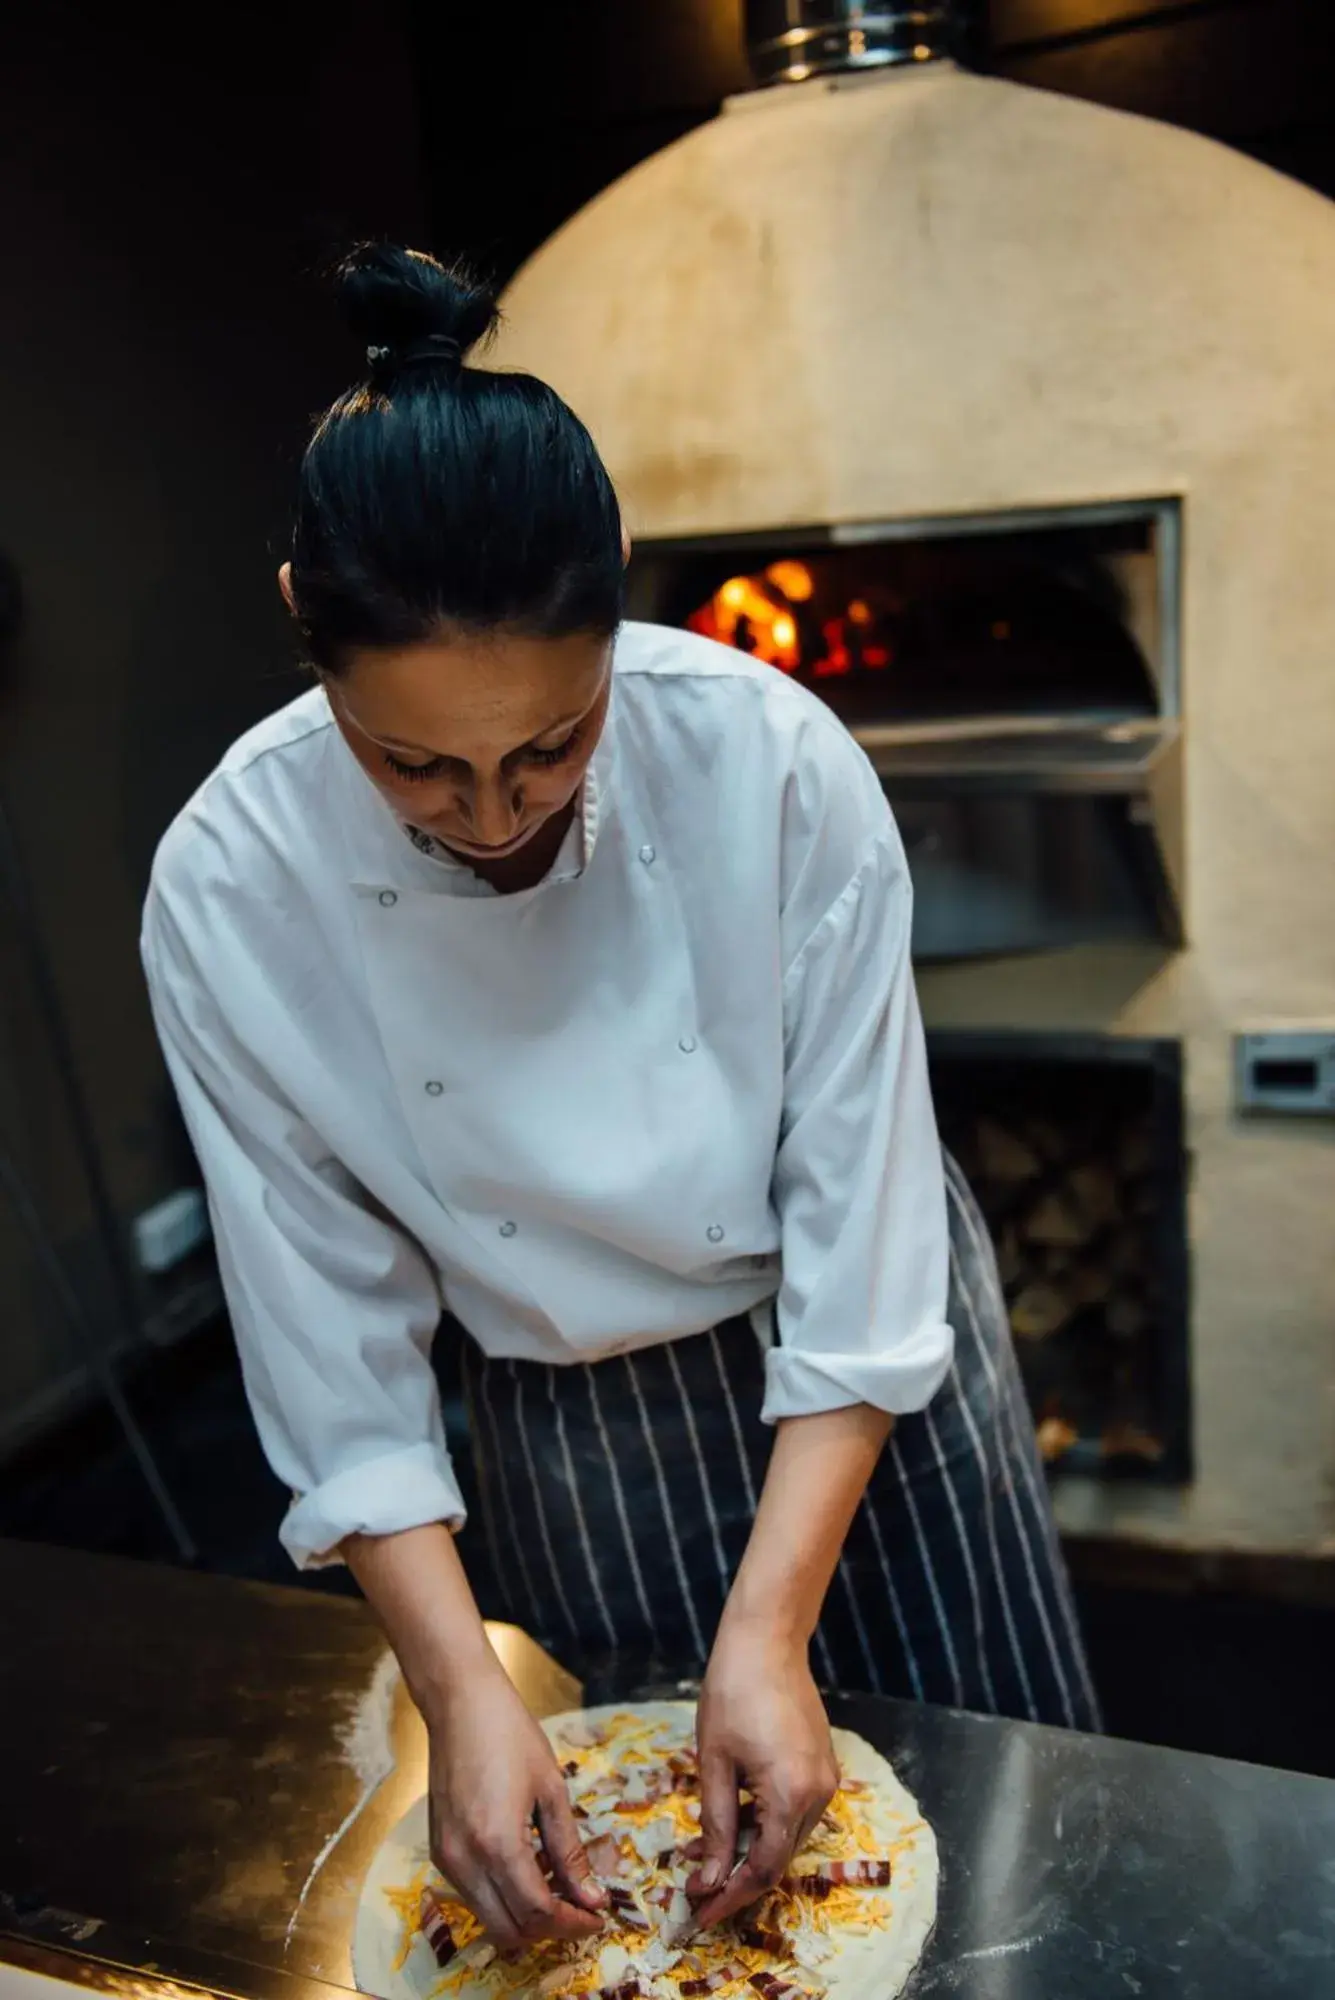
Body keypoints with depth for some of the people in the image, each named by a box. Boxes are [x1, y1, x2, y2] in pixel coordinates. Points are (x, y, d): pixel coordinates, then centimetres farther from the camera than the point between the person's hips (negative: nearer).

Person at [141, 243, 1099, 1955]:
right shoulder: (231, 892, -23)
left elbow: (861, 1227, -21)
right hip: (569, 1439, 1)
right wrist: (457, 1685, -19)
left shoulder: (770, 760, -27)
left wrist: (770, 1629, -22)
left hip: (864, 1378, 0)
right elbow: (336, 1332, -14)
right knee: (644, 1874, 24)